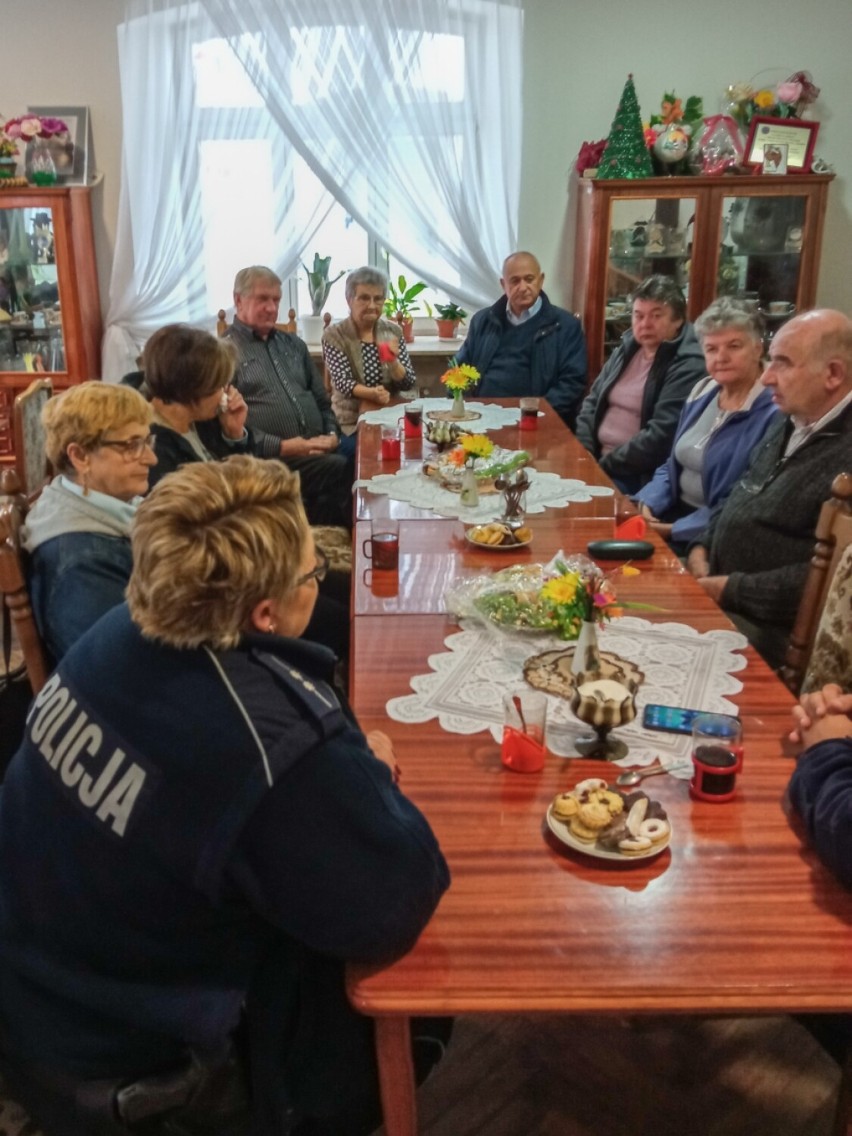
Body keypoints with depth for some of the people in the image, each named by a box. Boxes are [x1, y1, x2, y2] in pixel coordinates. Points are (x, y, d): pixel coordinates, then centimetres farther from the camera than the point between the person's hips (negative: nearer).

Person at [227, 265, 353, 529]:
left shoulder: (293, 344, 25)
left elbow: (322, 400, 26)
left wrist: (332, 434, 4)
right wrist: (282, 447, -16)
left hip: (320, 452, 7)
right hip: (272, 458, -6)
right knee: (342, 469, -32)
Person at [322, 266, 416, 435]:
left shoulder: (393, 331, 7)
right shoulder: (334, 335, -3)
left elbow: (408, 383, 3)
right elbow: (343, 382, -13)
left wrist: (393, 361, -18)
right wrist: (371, 393, -33)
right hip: (351, 420, -3)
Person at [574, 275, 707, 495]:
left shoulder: (688, 365, -12)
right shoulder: (627, 348, 11)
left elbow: (661, 436, -20)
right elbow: (592, 402, 14)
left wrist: (606, 465, -16)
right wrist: (584, 455, -1)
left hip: (641, 476, -7)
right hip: (598, 461, 7)